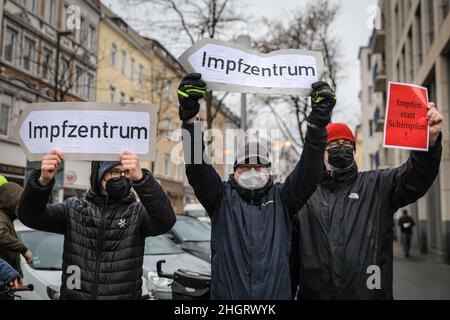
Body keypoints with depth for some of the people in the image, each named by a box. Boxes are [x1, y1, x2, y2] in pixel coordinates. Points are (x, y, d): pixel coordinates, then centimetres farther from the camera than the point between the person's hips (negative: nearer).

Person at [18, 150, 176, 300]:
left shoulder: (138, 212, -6)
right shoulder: (74, 209, 1)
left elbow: (165, 220, -25)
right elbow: (30, 216, -10)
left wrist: (141, 178, -41)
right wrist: (43, 181, -31)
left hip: (124, 295, -1)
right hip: (73, 295, 1)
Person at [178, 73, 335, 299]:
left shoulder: (281, 198, 6)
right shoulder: (222, 197, 3)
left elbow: (309, 172, -6)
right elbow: (196, 166, -10)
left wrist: (318, 121, -18)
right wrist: (189, 118, -24)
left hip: (277, 293, 1)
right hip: (227, 294, -1)